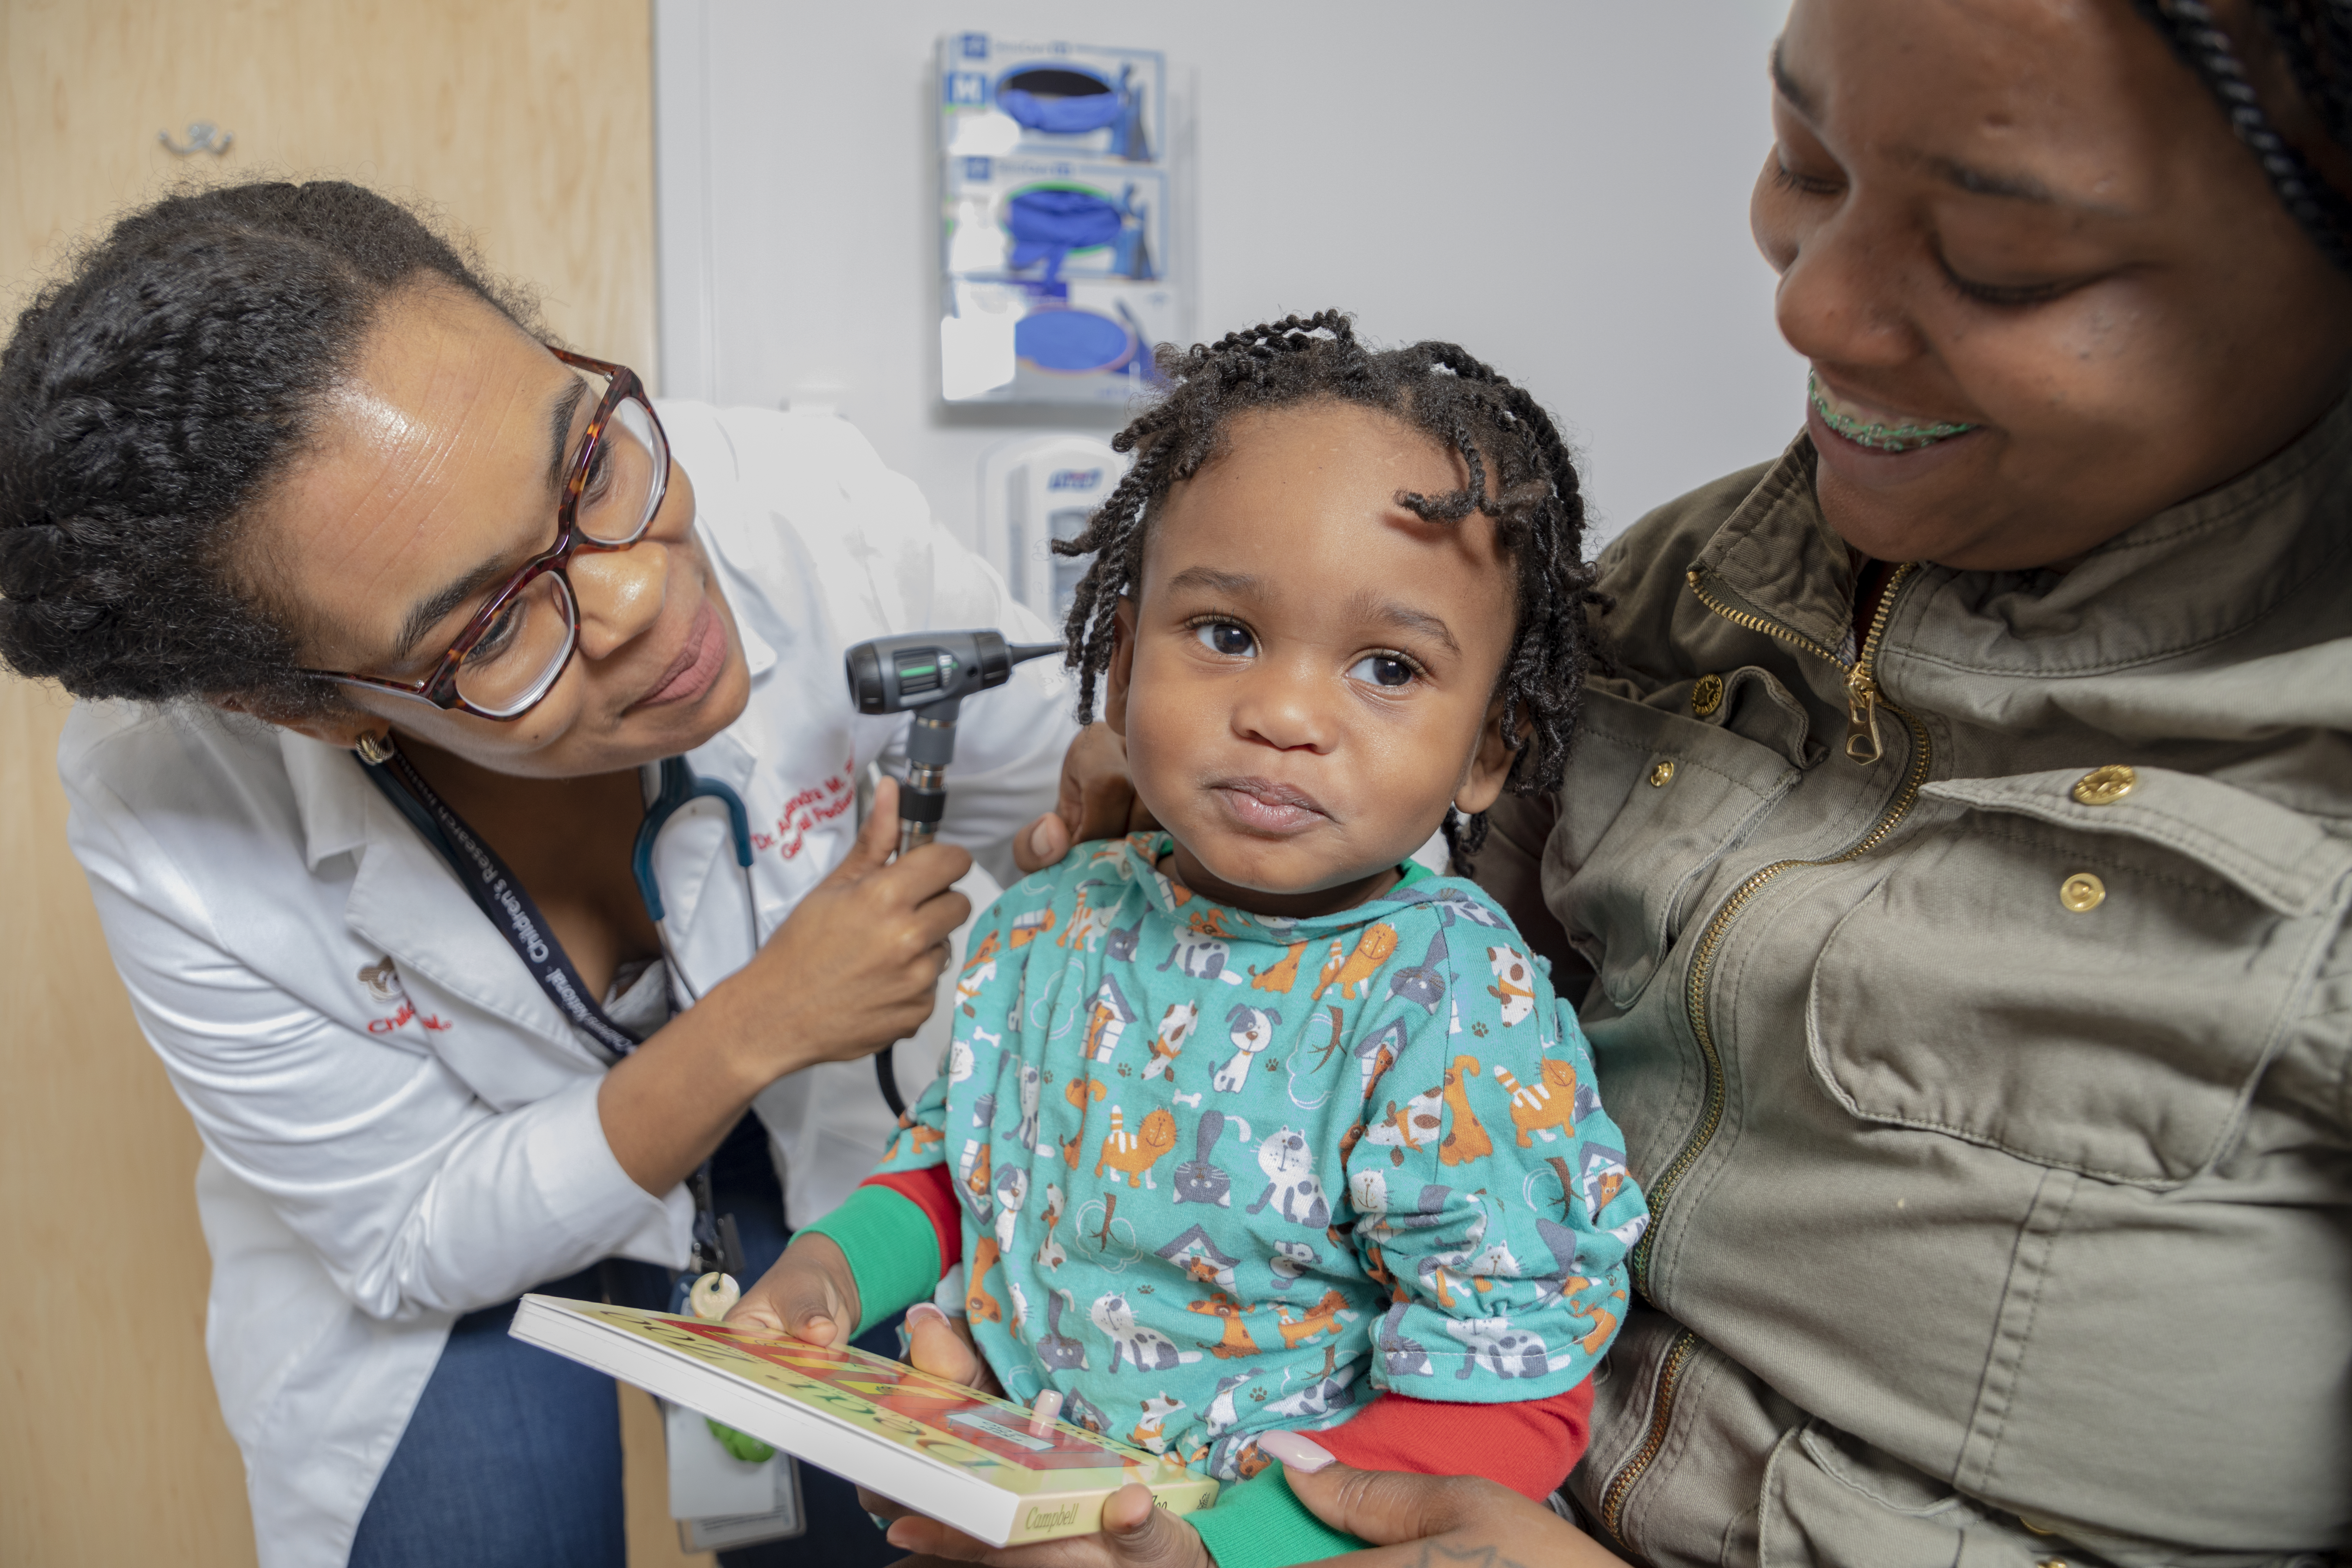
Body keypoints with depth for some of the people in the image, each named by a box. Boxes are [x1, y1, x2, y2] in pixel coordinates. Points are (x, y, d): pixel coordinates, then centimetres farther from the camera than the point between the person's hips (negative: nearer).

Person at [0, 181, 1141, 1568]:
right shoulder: (172, 828, -32)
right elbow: (417, 1244, -20)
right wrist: (757, 1030, -34)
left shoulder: (817, 516, -31)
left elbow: (1049, 785, -11)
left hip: (815, 1159, 2)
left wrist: (1102, 799, -36)